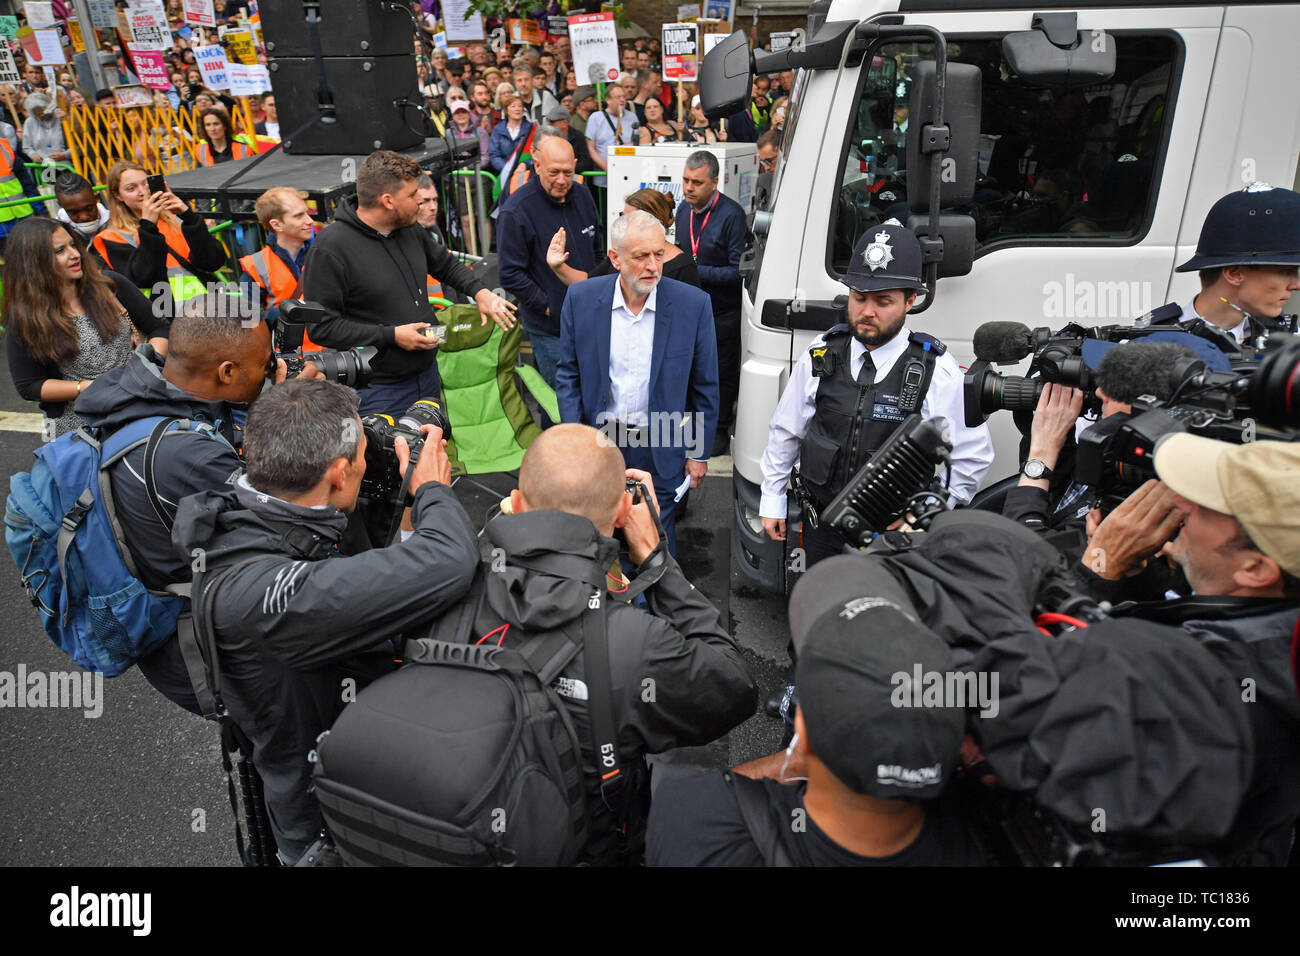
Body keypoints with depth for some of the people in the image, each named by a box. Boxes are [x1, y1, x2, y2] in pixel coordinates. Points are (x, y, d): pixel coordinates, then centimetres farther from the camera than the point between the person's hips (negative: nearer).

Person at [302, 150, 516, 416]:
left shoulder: (410, 230, 5)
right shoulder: (330, 247, -17)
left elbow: (446, 264, 24)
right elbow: (322, 327, -19)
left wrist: (480, 291, 4)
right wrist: (391, 335, -21)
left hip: (427, 372, 7)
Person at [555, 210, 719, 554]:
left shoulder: (693, 304, -11)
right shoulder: (581, 298, -7)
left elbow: (705, 386, -2)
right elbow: (568, 376, 2)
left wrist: (699, 453, 1)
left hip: (661, 449, -1)